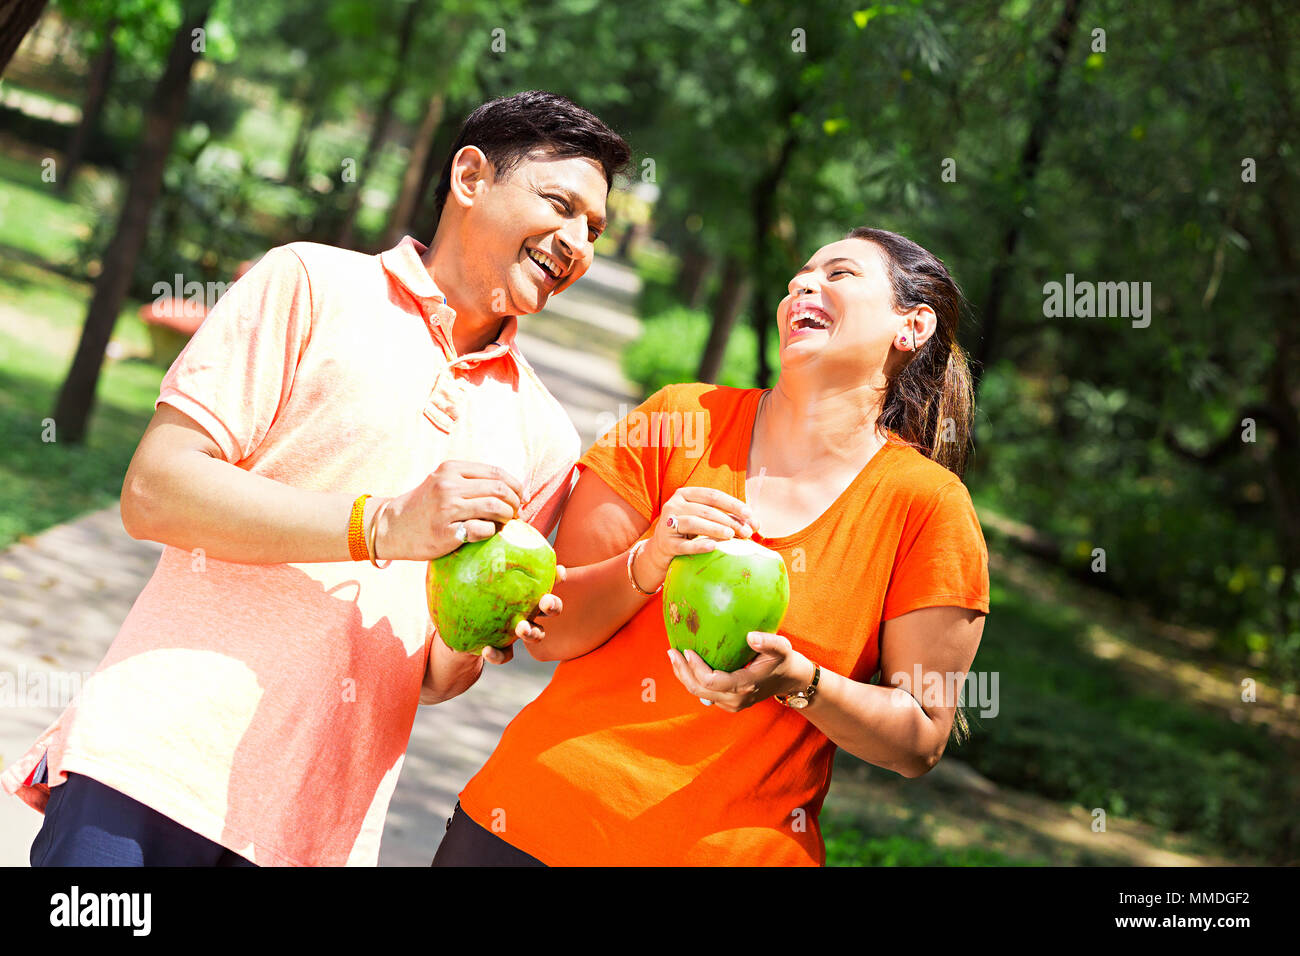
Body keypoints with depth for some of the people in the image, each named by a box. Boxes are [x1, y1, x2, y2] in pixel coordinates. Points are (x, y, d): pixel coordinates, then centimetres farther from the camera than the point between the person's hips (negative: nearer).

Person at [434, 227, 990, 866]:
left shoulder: (930, 507, -4)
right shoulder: (681, 419, 1)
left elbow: (921, 741, -3)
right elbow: (546, 633, -1)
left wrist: (798, 682, -19)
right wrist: (648, 565, -20)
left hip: (734, 847, -1)